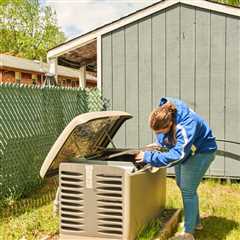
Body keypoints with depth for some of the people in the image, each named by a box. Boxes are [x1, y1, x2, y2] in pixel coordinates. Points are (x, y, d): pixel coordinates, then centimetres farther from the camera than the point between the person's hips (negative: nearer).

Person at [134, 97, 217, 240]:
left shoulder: (185, 127, -42)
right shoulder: (165, 110, -19)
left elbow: (177, 155, -43)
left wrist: (149, 157, -40)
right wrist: (160, 143, -9)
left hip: (201, 152, -9)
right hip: (183, 148, 9)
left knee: (188, 190, -8)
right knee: (182, 185, 17)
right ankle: (195, 222, 34)